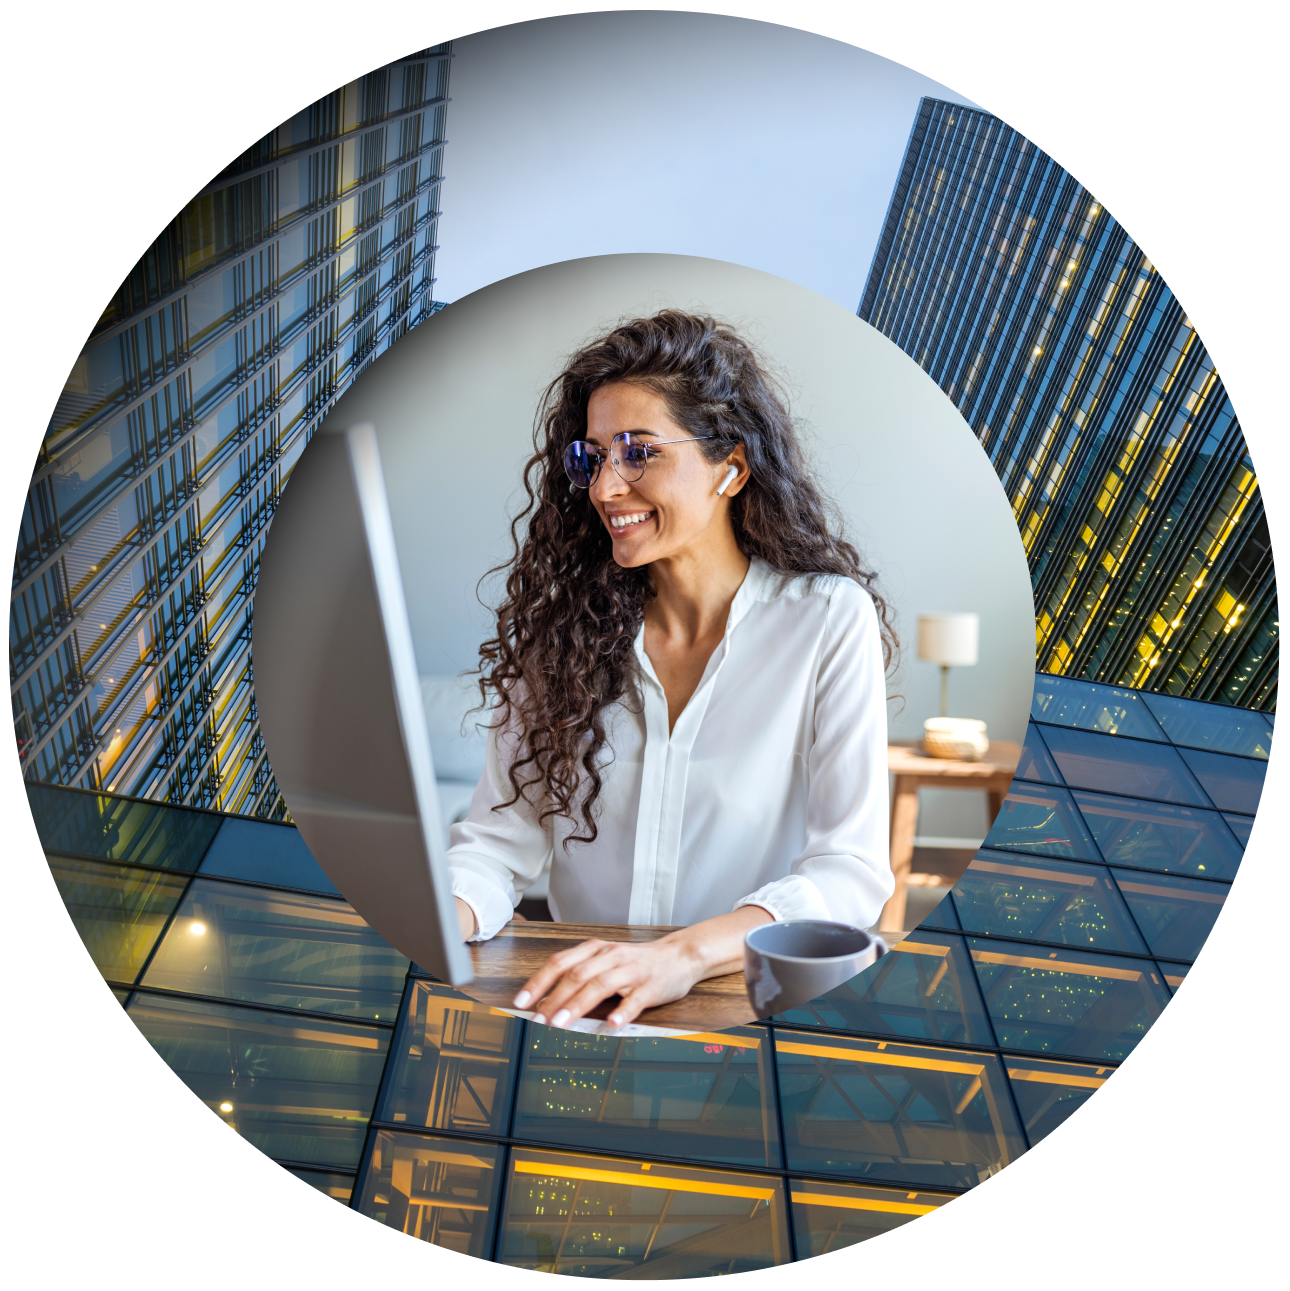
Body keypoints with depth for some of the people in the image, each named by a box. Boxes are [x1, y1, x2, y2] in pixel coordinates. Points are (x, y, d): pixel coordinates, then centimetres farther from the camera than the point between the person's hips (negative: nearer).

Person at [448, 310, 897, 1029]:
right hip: (577, 1006, 2)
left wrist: (685, 954, -28)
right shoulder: (560, 620, 1)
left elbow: (854, 868, -12)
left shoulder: (829, 619, -7)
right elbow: (505, 838, -1)